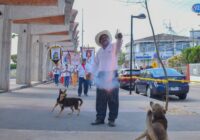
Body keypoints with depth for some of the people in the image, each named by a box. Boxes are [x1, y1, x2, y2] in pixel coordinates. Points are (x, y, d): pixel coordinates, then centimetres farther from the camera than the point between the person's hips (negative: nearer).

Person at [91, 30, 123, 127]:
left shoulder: (113, 47, 0)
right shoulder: (99, 51, 17)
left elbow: (118, 46, -24)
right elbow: (96, 63, 22)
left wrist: (119, 39, -45)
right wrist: (93, 73, 10)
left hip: (112, 76, -5)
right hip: (101, 77, 5)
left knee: (113, 100, 0)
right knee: (100, 100, 7)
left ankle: (112, 119, 8)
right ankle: (100, 118, 17)